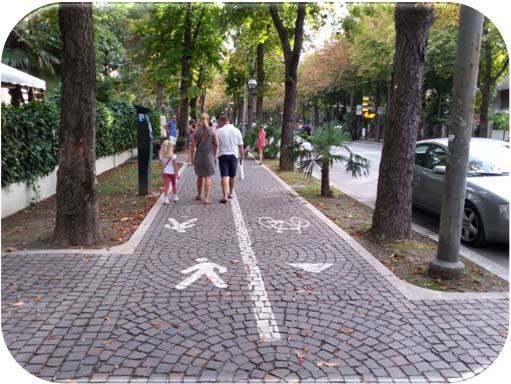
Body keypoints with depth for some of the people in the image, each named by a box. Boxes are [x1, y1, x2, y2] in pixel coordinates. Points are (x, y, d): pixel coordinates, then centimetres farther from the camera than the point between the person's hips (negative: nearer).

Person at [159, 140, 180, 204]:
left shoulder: (162, 156, -3)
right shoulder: (173, 156, -13)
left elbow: (161, 163, 8)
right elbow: (175, 166, -11)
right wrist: (176, 174, -6)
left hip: (165, 172, 2)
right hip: (172, 172, -2)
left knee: (166, 185, 0)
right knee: (174, 184, 17)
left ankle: (166, 199, -10)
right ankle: (175, 197, 29)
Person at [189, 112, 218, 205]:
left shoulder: (196, 131, -3)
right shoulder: (212, 131, -6)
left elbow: (192, 146, -3)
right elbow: (216, 144, -6)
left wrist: (191, 157, 5)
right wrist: (213, 153, 10)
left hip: (198, 156, 2)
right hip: (209, 156, -2)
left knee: (200, 176, 19)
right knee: (207, 177, 0)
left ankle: (198, 195, 30)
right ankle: (206, 198, -7)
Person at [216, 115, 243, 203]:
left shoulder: (219, 131, -4)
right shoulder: (236, 130, 2)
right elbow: (240, 146, 4)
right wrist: (241, 157, 12)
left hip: (223, 155, -2)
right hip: (233, 155, 2)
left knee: (223, 176, -4)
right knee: (232, 176, 16)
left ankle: (224, 196, -12)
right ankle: (231, 193, 31)